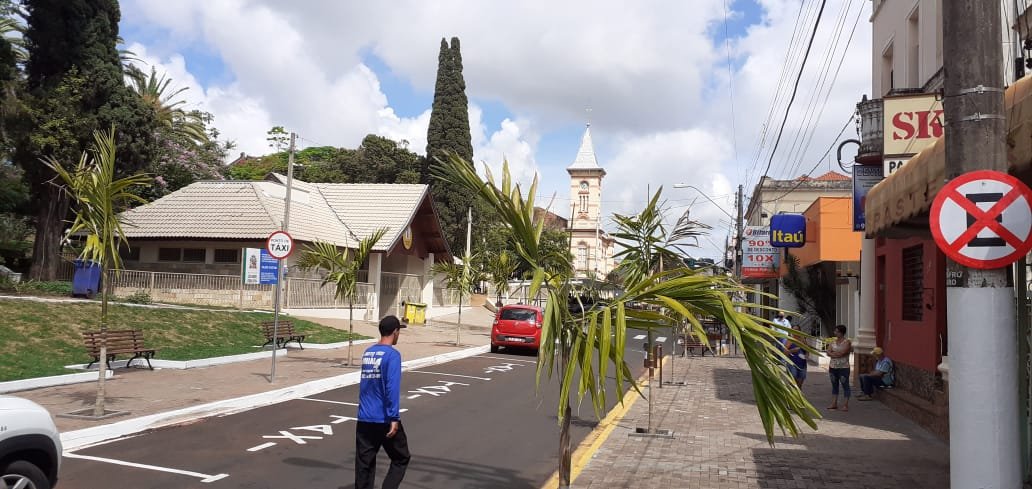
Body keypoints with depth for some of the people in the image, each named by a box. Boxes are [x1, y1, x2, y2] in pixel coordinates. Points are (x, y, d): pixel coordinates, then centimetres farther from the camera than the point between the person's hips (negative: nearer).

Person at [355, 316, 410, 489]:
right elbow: (392, 388, -20)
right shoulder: (392, 355, -11)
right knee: (401, 459, 11)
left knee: (364, 465, 8)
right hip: (385, 420, -6)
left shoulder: (367, 353, 11)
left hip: (364, 419, 6)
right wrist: (394, 418, -19)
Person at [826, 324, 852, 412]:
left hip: (843, 367, -6)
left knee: (845, 385, -3)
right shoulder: (833, 342, 11)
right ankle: (834, 403, 17)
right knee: (834, 385, 11)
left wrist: (833, 353, -4)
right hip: (833, 367, 6)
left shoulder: (847, 342, -6)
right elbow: (828, 353, 1)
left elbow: (842, 353, -17)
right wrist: (838, 353, -12)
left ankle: (846, 405, -2)